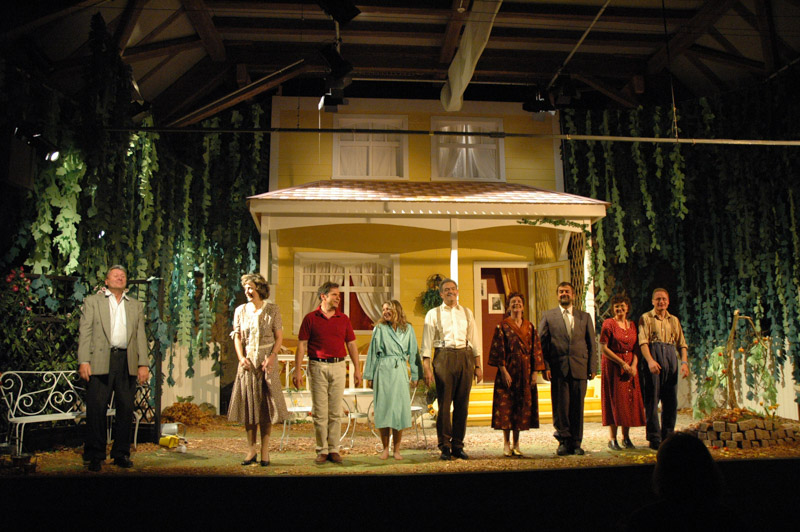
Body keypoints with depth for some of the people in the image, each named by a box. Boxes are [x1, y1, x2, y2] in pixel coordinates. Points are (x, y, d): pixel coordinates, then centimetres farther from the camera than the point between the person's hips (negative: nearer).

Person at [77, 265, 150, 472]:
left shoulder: (136, 306, 19)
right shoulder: (93, 301, 11)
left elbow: (141, 336, 13)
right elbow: (85, 332, 3)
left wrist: (144, 364, 3)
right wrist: (83, 361, -8)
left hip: (127, 362, 3)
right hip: (100, 361, -2)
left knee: (126, 409, 4)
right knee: (96, 409, -2)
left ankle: (121, 454, 14)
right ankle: (95, 456, 9)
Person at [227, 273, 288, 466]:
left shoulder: (272, 310, 1)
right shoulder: (240, 311, 8)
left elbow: (279, 337, 0)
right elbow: (237, 336, 8)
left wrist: (272, 357, -14)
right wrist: (241, 357, -7)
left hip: (267, 361, -2)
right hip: (248, 361, 3)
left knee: (267, 404, -1)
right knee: (248, 404, 4)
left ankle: (265, 450, 8)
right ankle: (251, 449, 14)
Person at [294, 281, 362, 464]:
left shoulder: (343, 319, 9)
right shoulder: (311, 318, 1)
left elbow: (351, 345, 12)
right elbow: (302, 345, 0)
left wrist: (357, 369, 7)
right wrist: (297, 370, -5)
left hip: (338, 366, 2)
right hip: (317, 366, -2)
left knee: (335, 412, 5)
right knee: (319, 412, 2)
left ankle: (334, 450, 14)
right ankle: (322, 450, 12)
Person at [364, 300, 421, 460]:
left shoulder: (408, 329, 7)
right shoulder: (379, 329, 5)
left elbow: (413, 352, 10)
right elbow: (372, 353, 7)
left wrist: (415, 375, 6)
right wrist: (369, 376, 5)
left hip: (400, 372, 1)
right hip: (383, 371, 0)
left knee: (399, 409, 0)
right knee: (383, 408, 1)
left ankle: (397, 449, 11)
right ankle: (385, 449, 13)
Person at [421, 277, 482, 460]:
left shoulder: (466, 313, 14)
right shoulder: (433, 314, 5)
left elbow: (474, 340, 15)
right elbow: (427, 343, 2)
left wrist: (478, 366, 9)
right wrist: (426, 368, -7)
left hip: (465, 357, 3)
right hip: (444, 357, -3)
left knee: (462, 404, 5)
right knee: (444, 403, -2)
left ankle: (458, 445, 15)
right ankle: (444, 446, 9)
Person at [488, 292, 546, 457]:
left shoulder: (530, 327, 11)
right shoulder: (502, 326, 0)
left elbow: (535, 350, 9)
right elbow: (498, 350, -5)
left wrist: (535, 373, 2)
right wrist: (504, 371, -13)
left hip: (525, 372, 4)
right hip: (508, 370, -4)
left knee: (522, 406, 5)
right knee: (506, 406, -2)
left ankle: (516, 444, 14)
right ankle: (506, 444, 7)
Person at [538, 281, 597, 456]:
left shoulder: (585, 317, 13)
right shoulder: (548, 316, 8)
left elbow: (591, 344, 12)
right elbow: (542, 343, 4)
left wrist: (592, 368, 3)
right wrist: (545, 367, -6)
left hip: (579, 368, 2)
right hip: (558, 369, -1)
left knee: (577, 407, 4)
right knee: (560, 407, -1)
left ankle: (576, 443, 15)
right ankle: (564, 441, 13)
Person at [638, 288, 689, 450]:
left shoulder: (674, 320, 18)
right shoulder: (646, 318, 4)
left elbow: (681, 343, 15)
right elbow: (643, 341, -8)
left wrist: (684, 362, -1)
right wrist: (650, 360, -22)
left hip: (671, 359, 5)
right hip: (652, 356, -4)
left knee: (671, 400, 6)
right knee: (652, 399, -4)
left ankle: (668, 436, 16)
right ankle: (654, 438, 2)